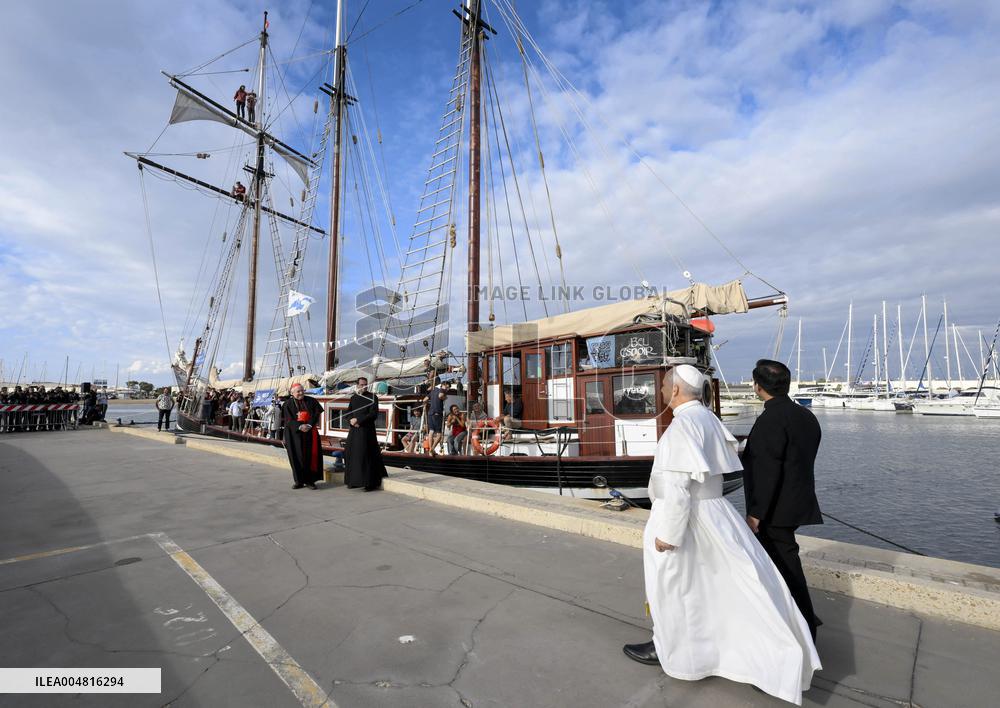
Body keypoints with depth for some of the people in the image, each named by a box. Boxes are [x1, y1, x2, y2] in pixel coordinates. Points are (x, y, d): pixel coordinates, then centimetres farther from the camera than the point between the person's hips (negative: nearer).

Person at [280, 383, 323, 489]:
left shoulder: (311, 401, 4)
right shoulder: (287, 404, 3)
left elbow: (317, 414, -2)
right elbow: (288, 420, -5)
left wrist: (309, 425, -17)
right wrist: (300, 426, -20)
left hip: (310, 433, 1)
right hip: (294, 434, 0)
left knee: (310, 455, -1)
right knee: (297, 456, 1)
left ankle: (309, 480, 6)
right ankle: (299, 481, 11)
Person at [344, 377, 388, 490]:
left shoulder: (372, 397, -3)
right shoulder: (353, 398, 14)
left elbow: (373, 414, -12)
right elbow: (347, 413, 14)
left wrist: (358, 420, -14)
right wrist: (351, 420, -8)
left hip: (367, 431, -6)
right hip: (354, 431, 6)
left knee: (367, 456, -7)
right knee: (351, 454, 7)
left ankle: (370, 483, -1)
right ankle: (354, 481, 20)